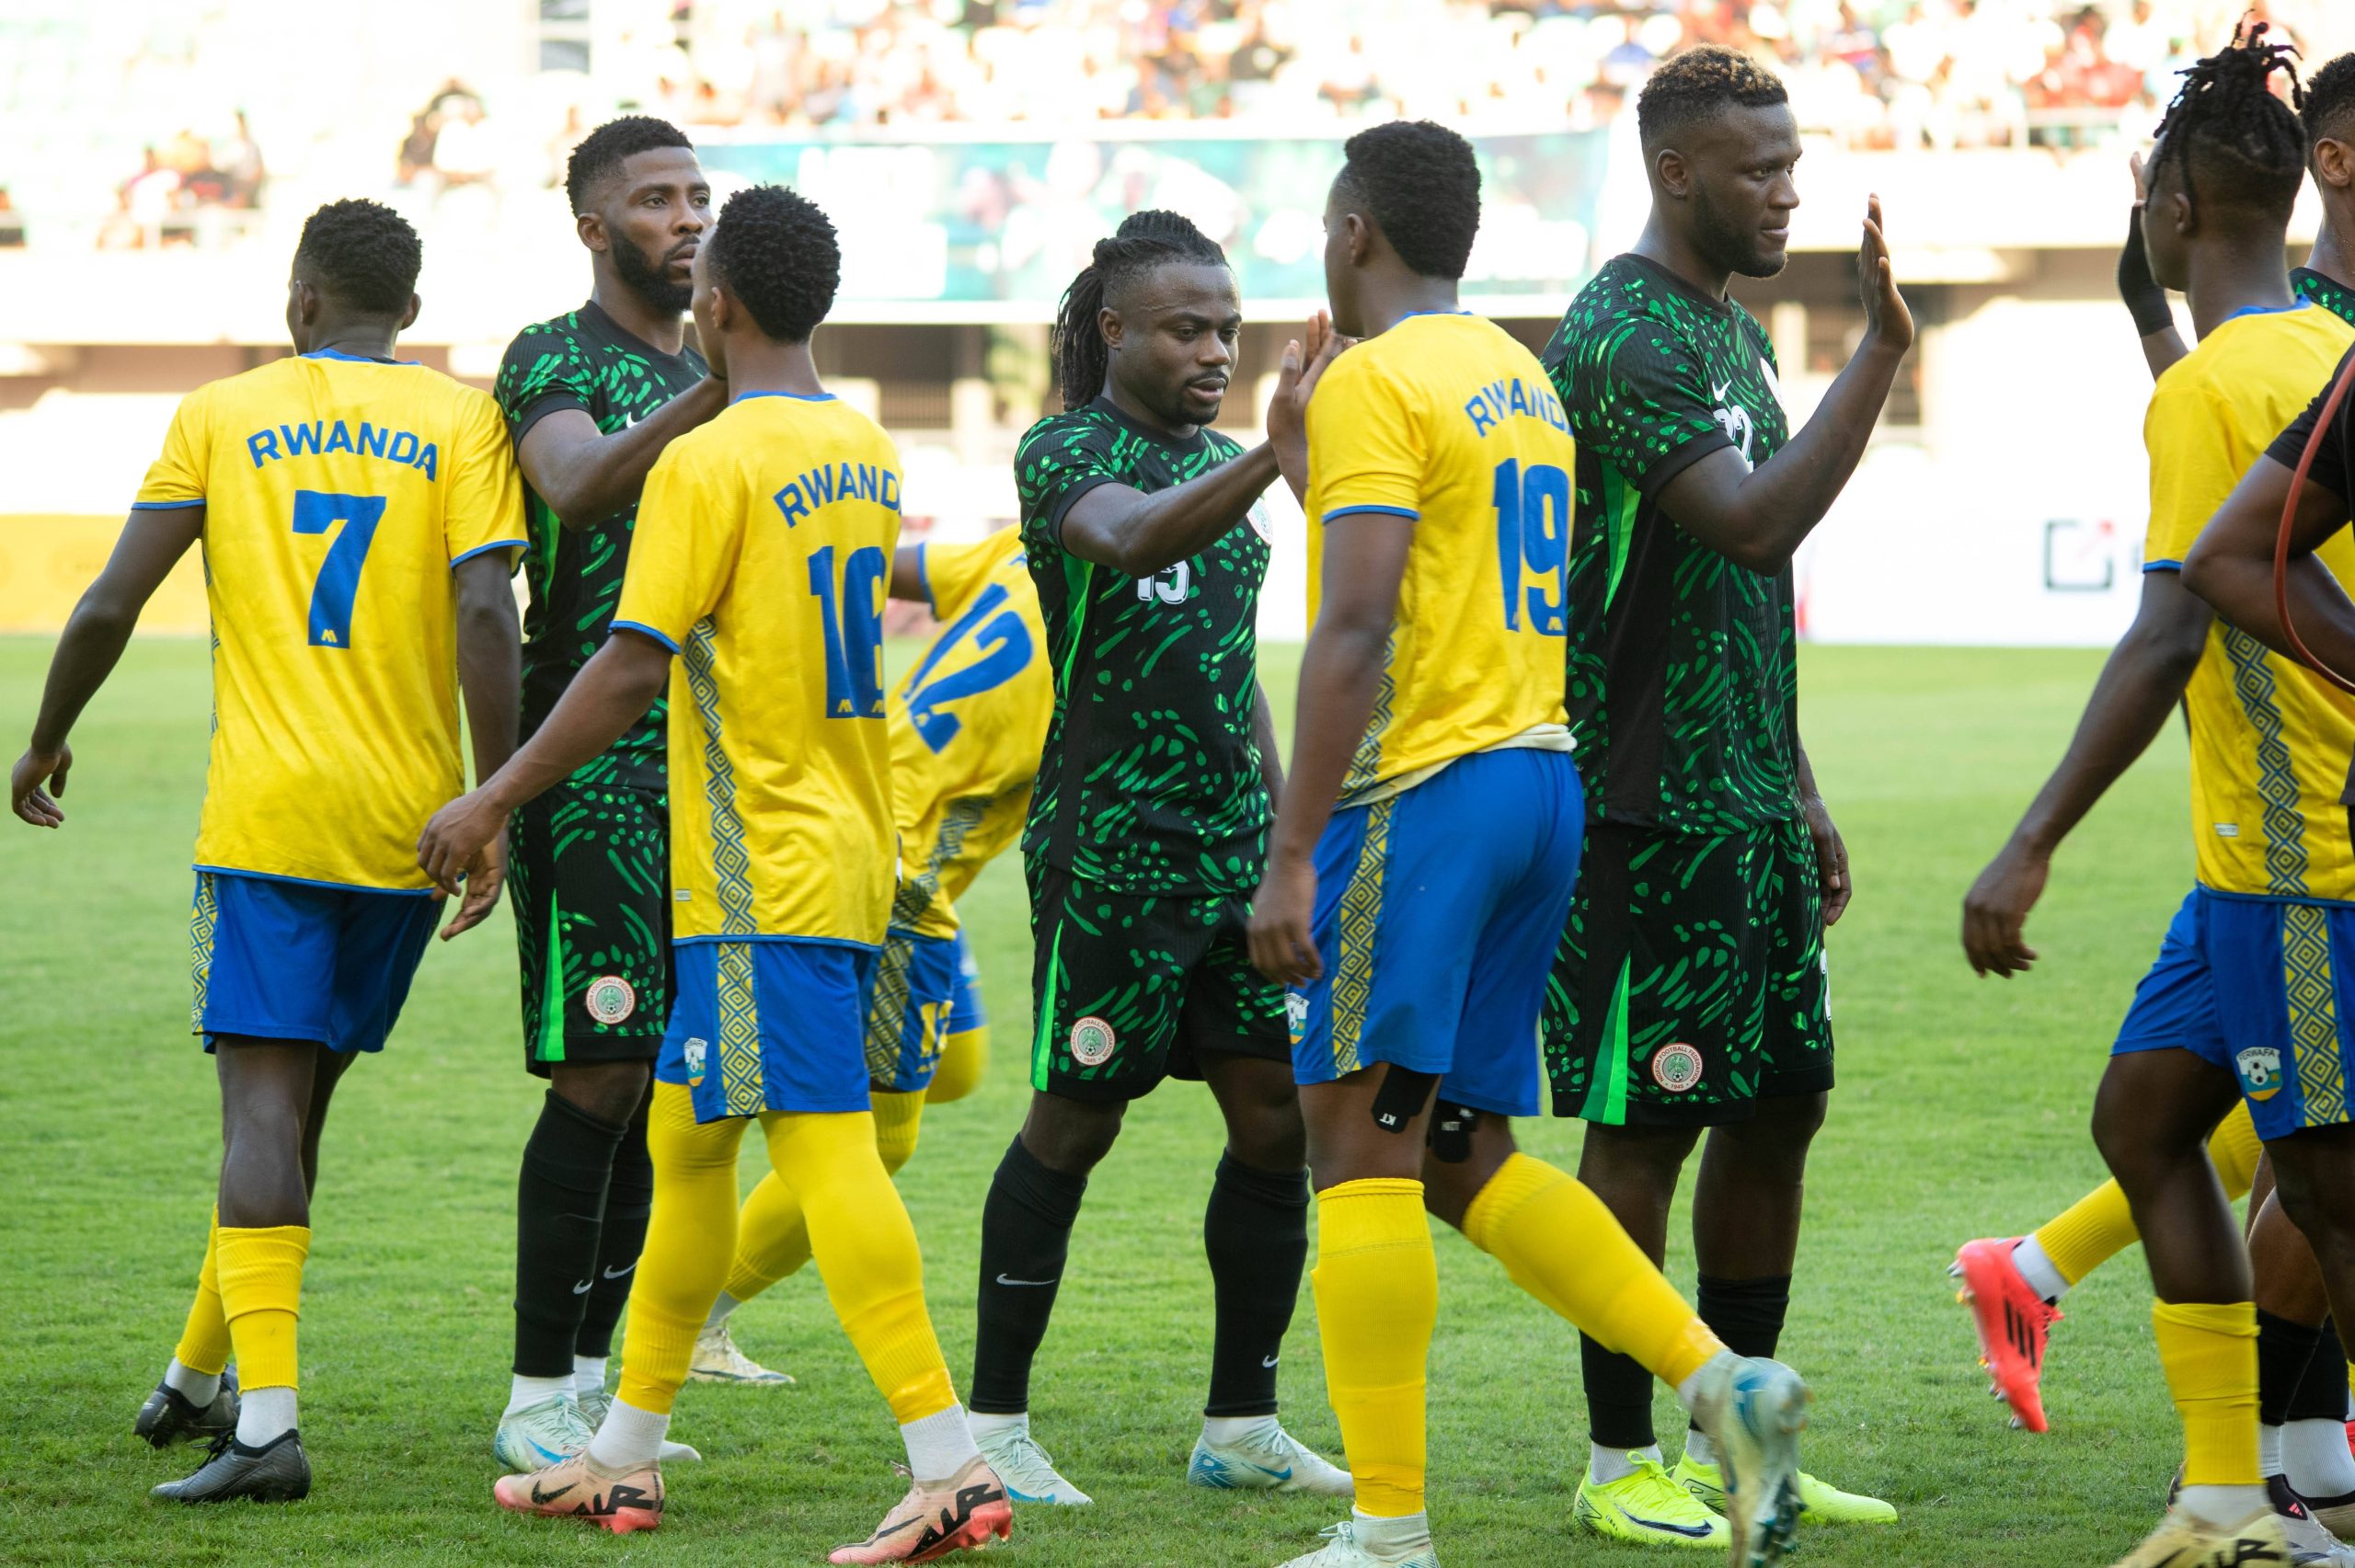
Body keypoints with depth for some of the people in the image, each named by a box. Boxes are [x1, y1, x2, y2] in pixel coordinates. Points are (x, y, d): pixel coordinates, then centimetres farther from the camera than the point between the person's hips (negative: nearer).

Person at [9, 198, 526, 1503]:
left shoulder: (221, 415, 4)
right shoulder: (460, 420, 4)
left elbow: (108, 608, -1)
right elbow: (485, 613, -10)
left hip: (265, 811, -2)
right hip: (407, 819, 2)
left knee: (263, 1099, -7)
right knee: (299, 1095, 16)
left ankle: (265, 1420, -21)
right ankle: (199, 1381, 29)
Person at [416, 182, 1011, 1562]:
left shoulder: (708, 465, -13)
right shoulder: (867, 451, 11)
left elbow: (633, 670, -17)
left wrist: (496, 802, -8)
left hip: (761, 869, -8)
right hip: (851, 855, 8)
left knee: (823, 1143, -11)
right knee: (688, 1139, 15)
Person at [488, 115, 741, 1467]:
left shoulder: (710, 377, 19)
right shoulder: (556, 361, -5)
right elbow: (577, 489, -28)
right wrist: (701, 403, -42)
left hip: (706, 769, 8)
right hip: (593, 761, -8)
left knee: (656, 1080, 7)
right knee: (603, 1072, -11)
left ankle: (588, 1379, 14)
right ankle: (537, 1400, -6)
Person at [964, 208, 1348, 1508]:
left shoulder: (1220, 464, 16)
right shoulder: (1065, 452, -7)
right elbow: (1135, 536, -30)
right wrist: (1274, 457, -44)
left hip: (1236, 846, 7)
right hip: (1110, 849, -7)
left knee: (1280, 1113, 1)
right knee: (1075, 1121, -2)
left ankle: (1241, 1426, 10)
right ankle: (994, 1423, 8)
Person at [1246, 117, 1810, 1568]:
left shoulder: (1373, 382, -10)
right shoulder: (1524, 382, 18)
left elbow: (1357, 631, -18)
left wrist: (1292, 853, -18)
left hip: (1425, 791, -9)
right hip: (1544, 778, 9)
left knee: (1361, 1149, -5)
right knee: (1465, 1157, 12)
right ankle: (1725, 1384, -1)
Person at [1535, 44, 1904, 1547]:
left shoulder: (1739, 331, 16)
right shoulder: (1622, 336, -14)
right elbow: (1754, 525, -26)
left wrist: (1803, 799, 22)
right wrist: (1881, 354, -29)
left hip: (1752, 813, 9)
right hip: (1649, 813, -9)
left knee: (1778, 1115, 10)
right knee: (1642, 1131, -3)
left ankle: (1735, 1447, 18)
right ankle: (1623, 1465, 5)